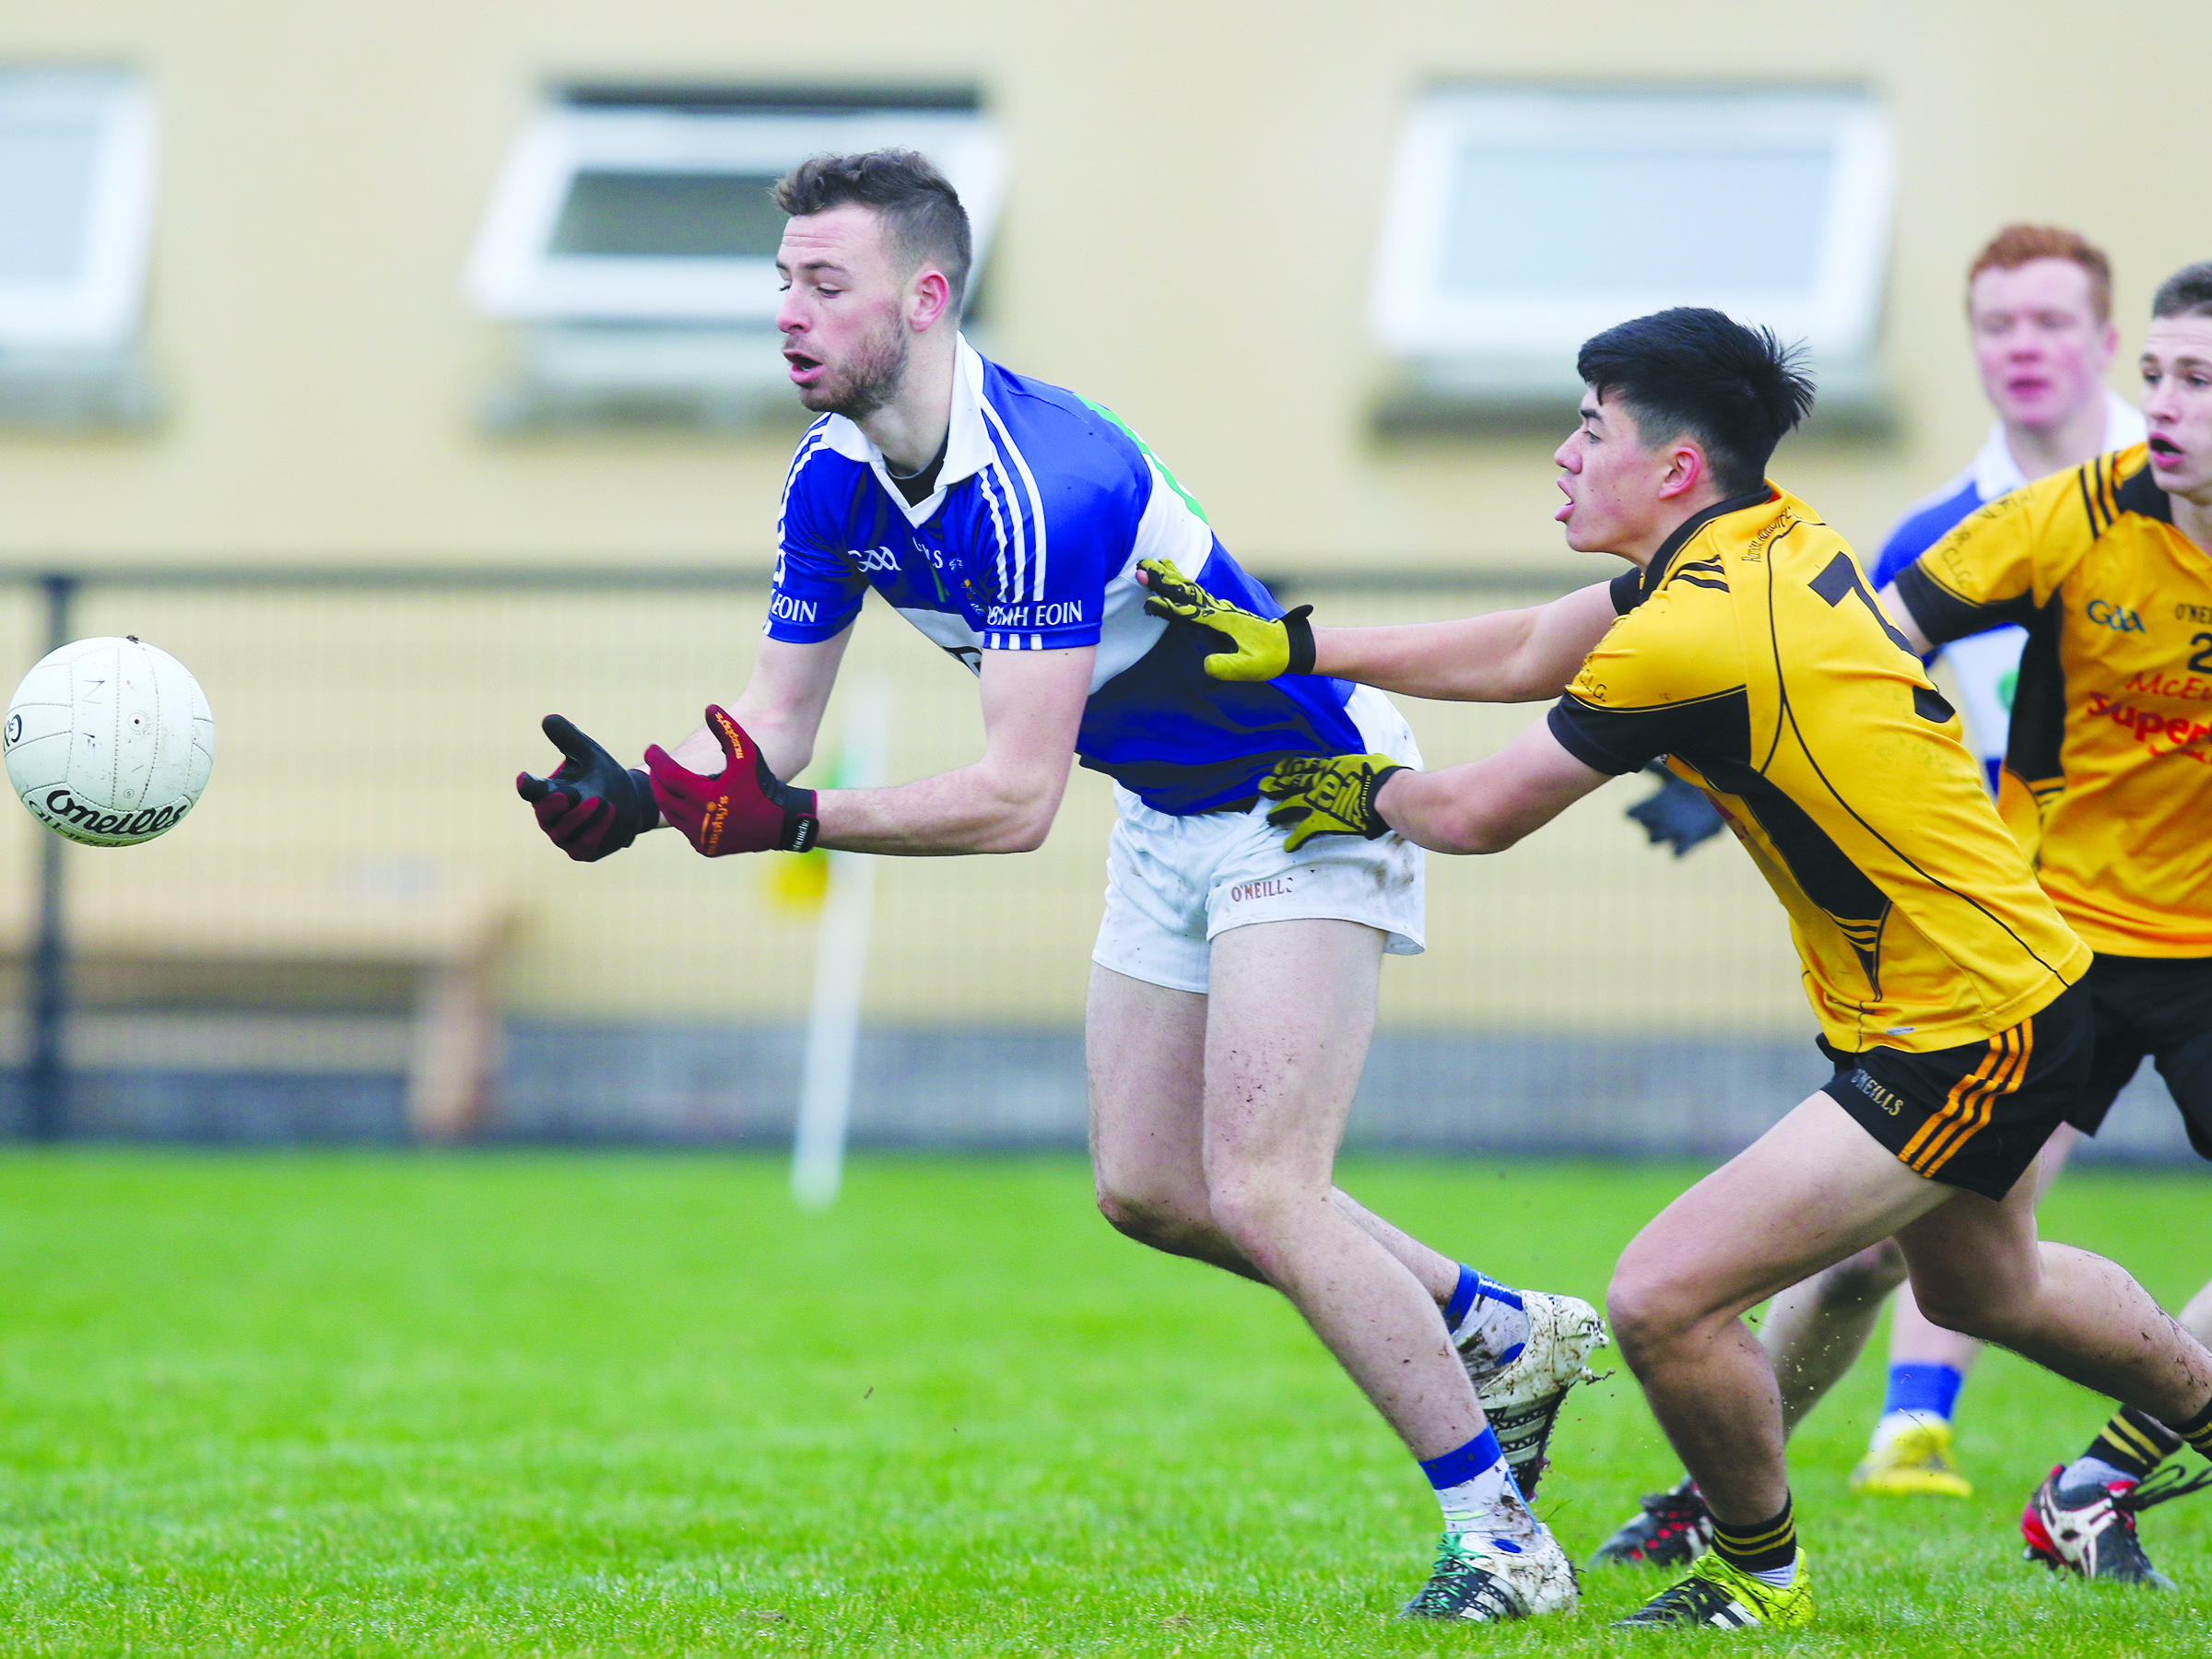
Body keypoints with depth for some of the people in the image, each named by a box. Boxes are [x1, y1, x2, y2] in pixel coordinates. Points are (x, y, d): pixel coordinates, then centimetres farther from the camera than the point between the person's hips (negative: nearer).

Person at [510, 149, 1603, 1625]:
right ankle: (1504, 1337, 29)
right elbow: (777, 721, -3)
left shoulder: (1044, 483, -34)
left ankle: (1499, 1530, -4)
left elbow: (1015, 801, -37)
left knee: (1261, 1192, -17)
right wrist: (642, 794, -22)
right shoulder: (835, 481, -7)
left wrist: (792, 823, -41)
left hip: (1309, 804, -9)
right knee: (1150, 1192, 12)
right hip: (1164, 824, 9)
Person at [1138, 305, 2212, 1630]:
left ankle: (1763, 1573, 12)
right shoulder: (1779, 543, 3)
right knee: (1981, 1284, 35)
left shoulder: (1695, 637, -25)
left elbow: (1478, 815, -13)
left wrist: (1369, 795, 9)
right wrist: (1296, 647, 14)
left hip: (1958, 1043, -10)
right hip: (2029, 975, 10)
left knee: (1663, 1300, -11)